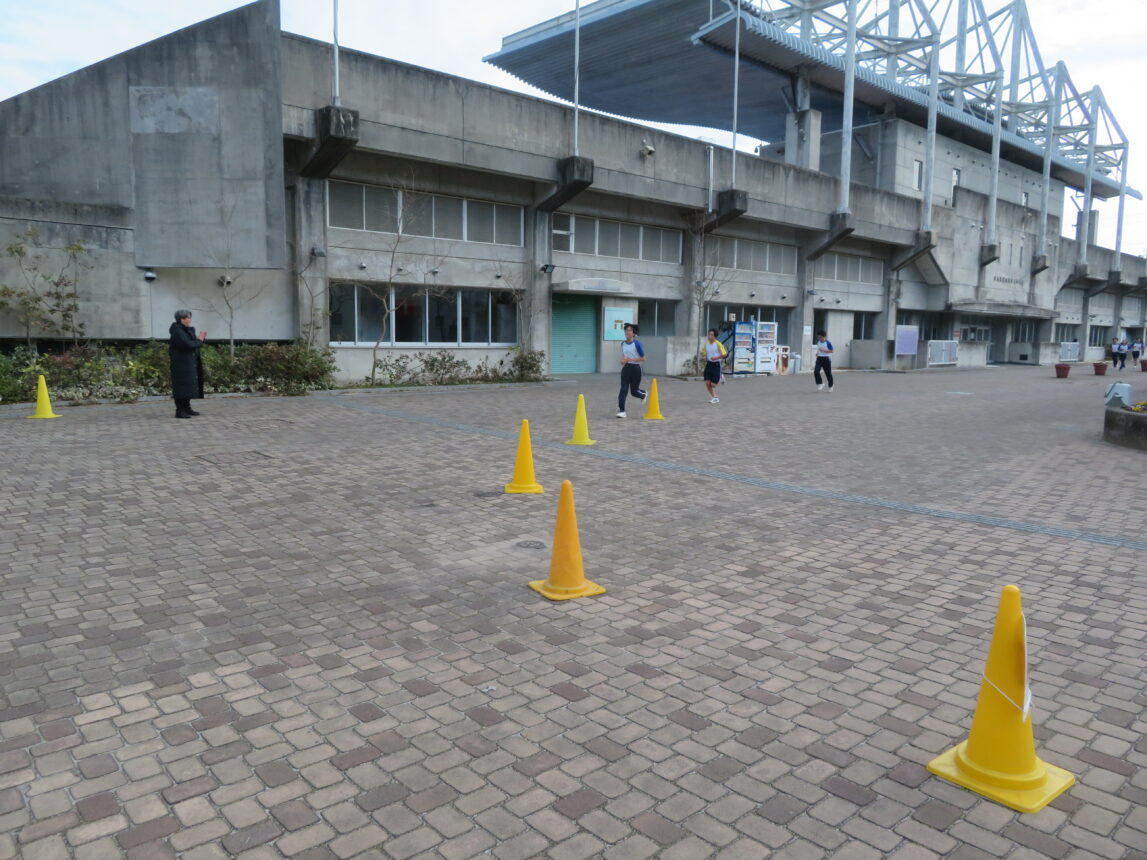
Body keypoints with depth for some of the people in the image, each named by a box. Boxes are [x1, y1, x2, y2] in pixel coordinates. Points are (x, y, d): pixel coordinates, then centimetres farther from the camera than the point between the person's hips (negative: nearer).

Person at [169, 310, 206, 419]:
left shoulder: (186, 331, 13)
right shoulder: (177, 332, -17)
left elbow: (193, 344, 16)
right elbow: (188, 345, -26)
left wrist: (199, 339, 0)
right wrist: (199, 341, -11)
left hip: (188, 364, 10)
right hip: (181, 364, -10)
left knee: (188, 385, 13)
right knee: (182, 386, -9)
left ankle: (187, 408, 21)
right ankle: (179, 411, -8)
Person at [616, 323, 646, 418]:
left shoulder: (637, 343, -12)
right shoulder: (623, 344, 5)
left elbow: (643, 358, -11)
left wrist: (630, 359, -19)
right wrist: (623, 360, 1)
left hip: (636, 368, -4)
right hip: (626, 368, 4)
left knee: (634, 391, 9)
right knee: (623, 389, -10)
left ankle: (643, 394, 45)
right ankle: (621, 411, -10)